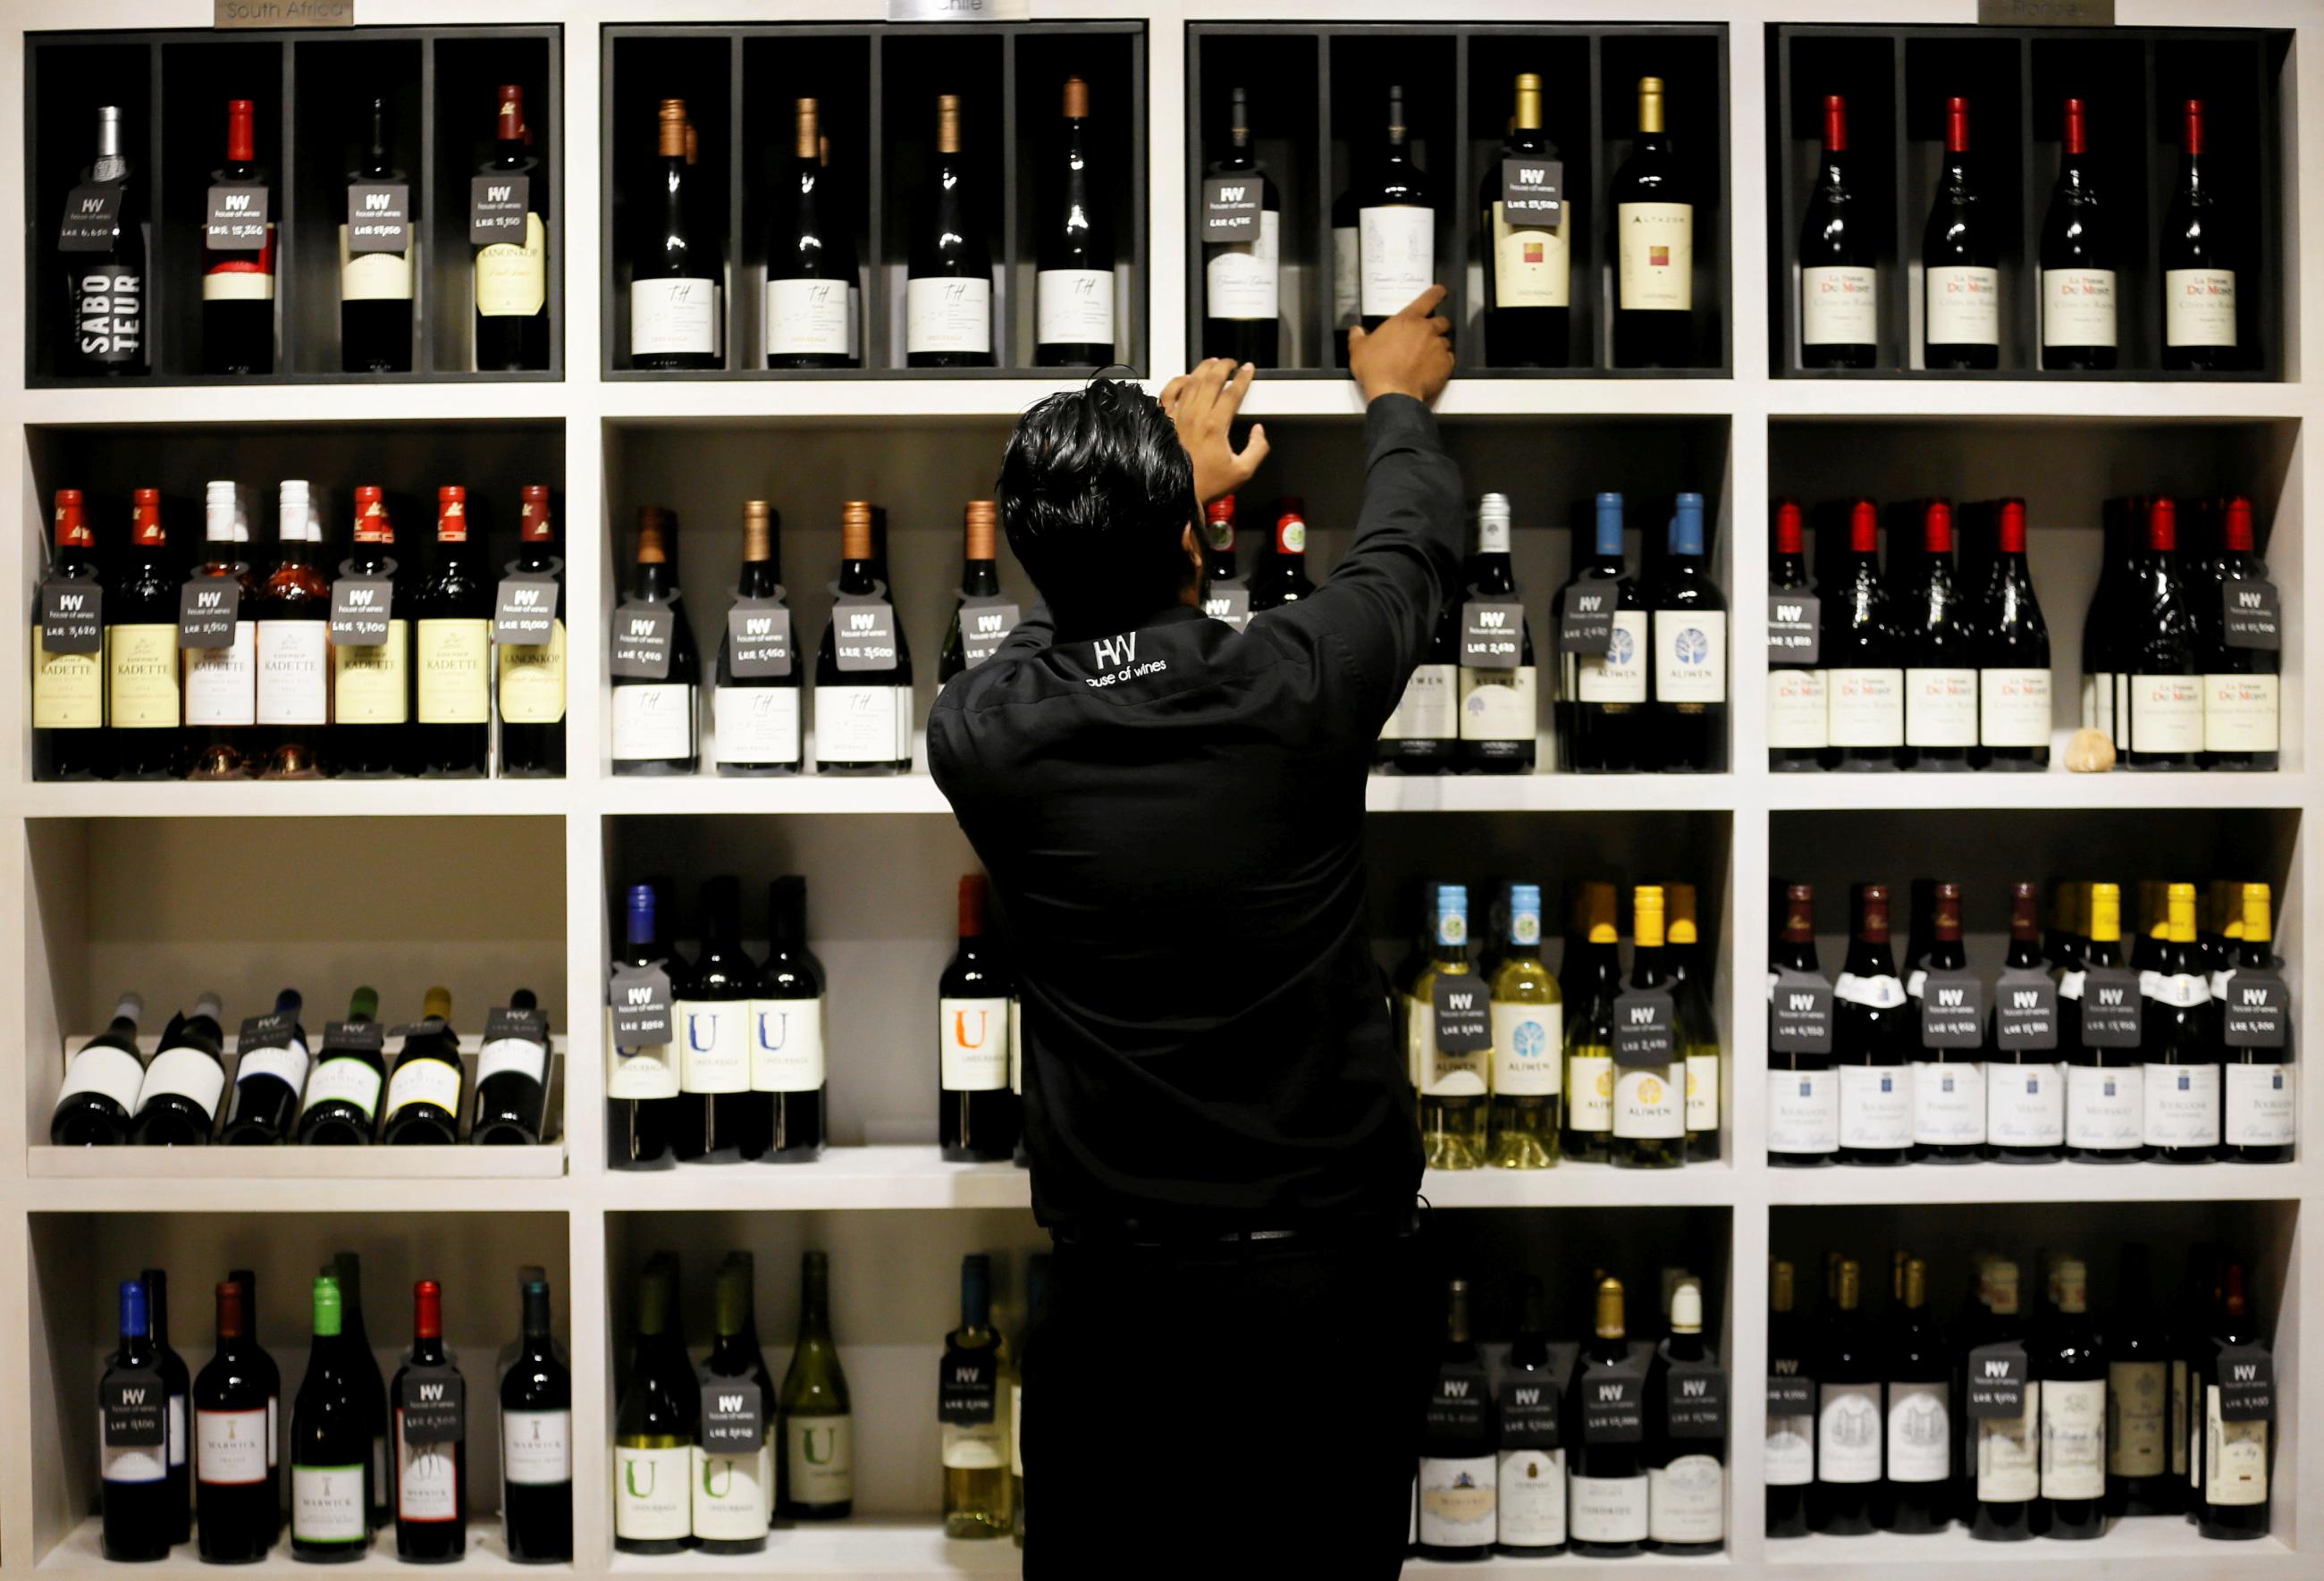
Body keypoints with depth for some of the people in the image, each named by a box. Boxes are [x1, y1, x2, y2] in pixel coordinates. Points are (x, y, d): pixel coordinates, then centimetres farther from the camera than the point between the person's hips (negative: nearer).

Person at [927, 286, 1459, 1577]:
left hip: (1120, 1286, 1)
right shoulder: (1294, 689, -13)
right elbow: (1415, 549, 9)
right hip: (1334, 1273, 0)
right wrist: (1397, 398, 30)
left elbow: (1071, 616, 15)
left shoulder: (984, 735, -10)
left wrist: (1165, 485, 30)